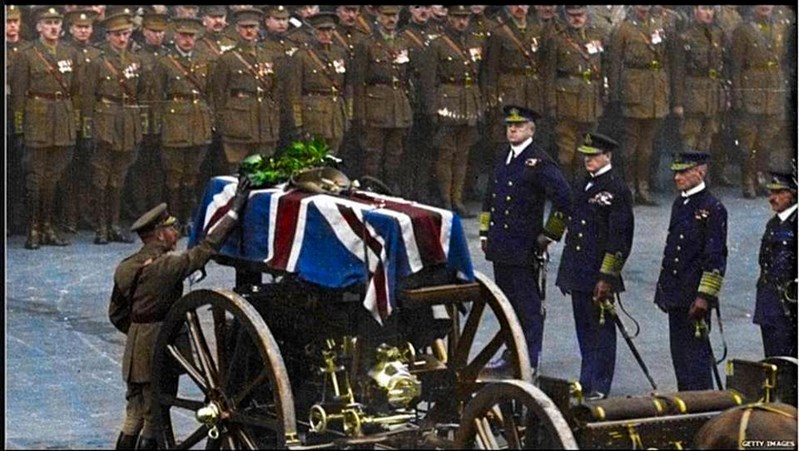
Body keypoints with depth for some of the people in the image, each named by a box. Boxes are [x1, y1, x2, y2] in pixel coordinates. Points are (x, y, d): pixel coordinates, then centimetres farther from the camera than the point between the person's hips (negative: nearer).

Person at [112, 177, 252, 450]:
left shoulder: (125, 268, 5)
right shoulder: (168, 264, -16)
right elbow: (207, 248, -18)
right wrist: (235, 211, -14)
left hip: (134, 352, 7)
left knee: (133, 416, 16)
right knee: (153, 420, 2)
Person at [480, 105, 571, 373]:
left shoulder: (540, 163, -10)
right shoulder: (503, 160, 15)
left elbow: (564, 200, -14)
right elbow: (490, 198, 25)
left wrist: (549, 235, -10)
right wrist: (485, 233, 19)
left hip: (523, 249, -8)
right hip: (499, 248, 8)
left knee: (528, 306, -3)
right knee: (506, 303, 14)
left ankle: (530, 362, 1)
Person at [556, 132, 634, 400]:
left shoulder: (617, 190, -9)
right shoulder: (581, 187, 16)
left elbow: (620, 237, -13)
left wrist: (607, 277, -16)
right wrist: (567, 272, 18)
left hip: (599, 275, -8)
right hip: (578, 274, 8)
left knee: (601, 330, -1)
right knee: (584, 328, 13)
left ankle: (599, 386, 4)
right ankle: (586, 383, 21)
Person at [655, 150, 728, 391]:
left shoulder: (713, 208, -10)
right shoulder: (679, 204, 14)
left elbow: (715, 258, -14)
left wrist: (704, 297, -18)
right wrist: (664, 289, 19)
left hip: (695, 298, -8)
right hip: (675, 294, 8)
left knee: (696, 351, -6)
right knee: (679, 351, 12)